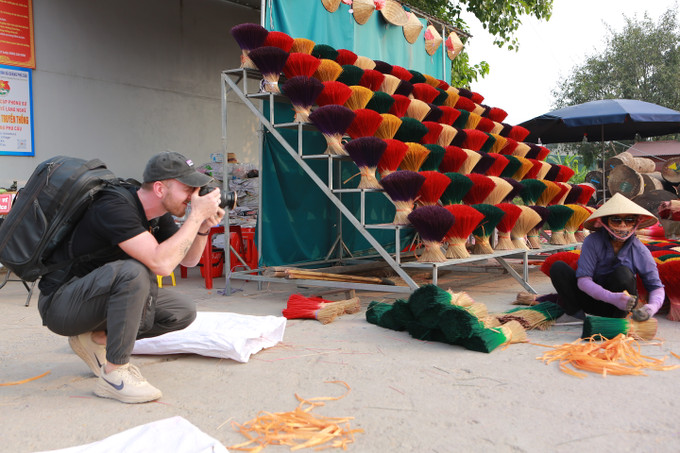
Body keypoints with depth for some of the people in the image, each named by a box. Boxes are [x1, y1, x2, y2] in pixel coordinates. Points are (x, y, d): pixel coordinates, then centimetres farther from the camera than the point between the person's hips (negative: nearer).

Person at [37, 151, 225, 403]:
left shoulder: (156, 213, 0)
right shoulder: (115, 207, -27)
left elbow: (188, 260, 8)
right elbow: (161, 264, -37)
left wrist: (204, 227, -11)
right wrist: (197, 215, -29)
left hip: (99, 294, 9)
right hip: (59, 304, -9)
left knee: (183, 312, -1)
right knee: (133, 272, -36)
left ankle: (96, 338, 7)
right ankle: (114, 374, -24)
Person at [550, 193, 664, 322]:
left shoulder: (640, 251, -13)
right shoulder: (593, 242, -17)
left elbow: (656, 286, -8)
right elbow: (583, 280, -23)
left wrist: (652, 307, -32)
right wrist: (612, 297, -39)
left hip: (618, 308, 0)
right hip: (592, 296, 0)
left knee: (623, 273, -29)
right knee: (558, 267, -20)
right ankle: (578, 317, -19)